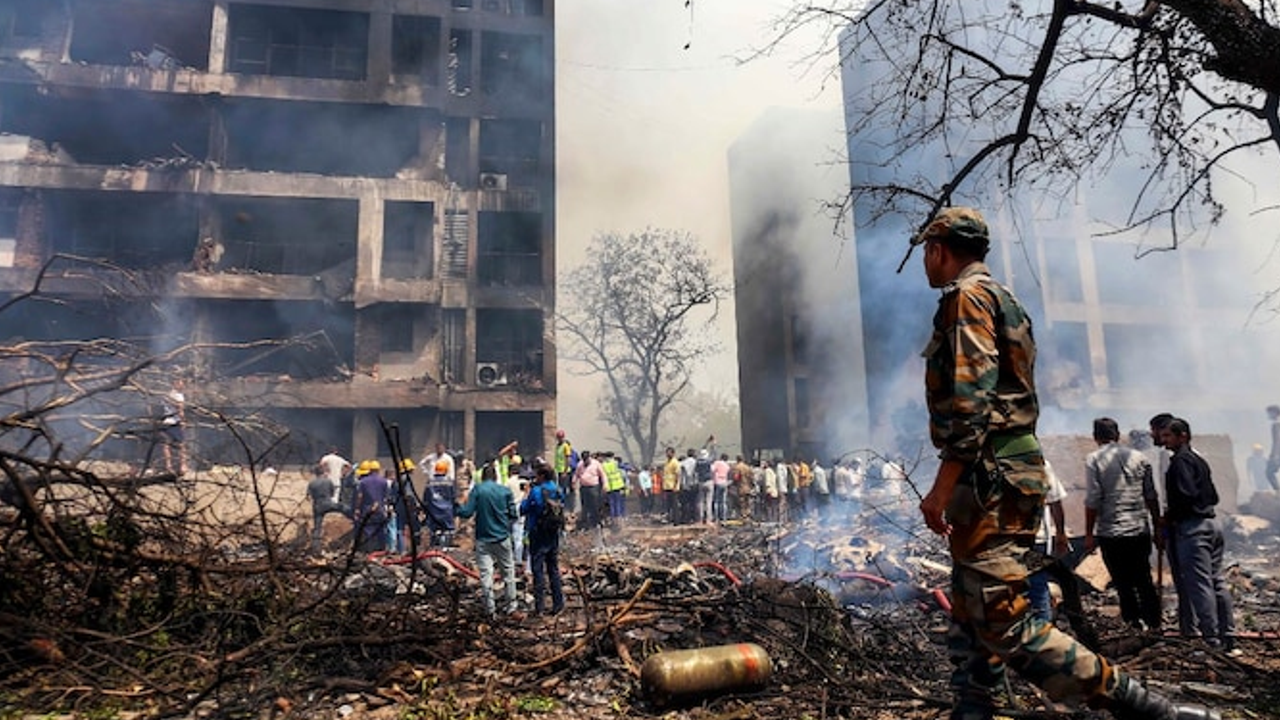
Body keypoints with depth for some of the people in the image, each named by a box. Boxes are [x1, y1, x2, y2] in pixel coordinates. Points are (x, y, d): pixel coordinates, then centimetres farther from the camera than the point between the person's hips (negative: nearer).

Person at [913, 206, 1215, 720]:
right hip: (1008, 471, 11)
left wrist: (942, 486, -20)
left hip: (990, 477, -11)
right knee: (972, 617, 13)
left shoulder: (967, 297, -9)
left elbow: (970, 399, -21)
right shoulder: (1003, 301, 22)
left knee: (1005, 625, -10)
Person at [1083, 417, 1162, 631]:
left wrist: (1089, 534, -5)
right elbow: (1151, 497, 8)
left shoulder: (1094, 460, -7)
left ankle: (1135, 626, 6)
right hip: (1140, 530, 4)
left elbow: (1093, 500, -11)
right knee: (1144, 580, 15)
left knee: (1124, 584, 5)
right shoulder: (1139, 457, 5)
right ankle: (1154, 625, 18)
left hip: (1111, 533, -4)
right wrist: (1157, 527, 17)